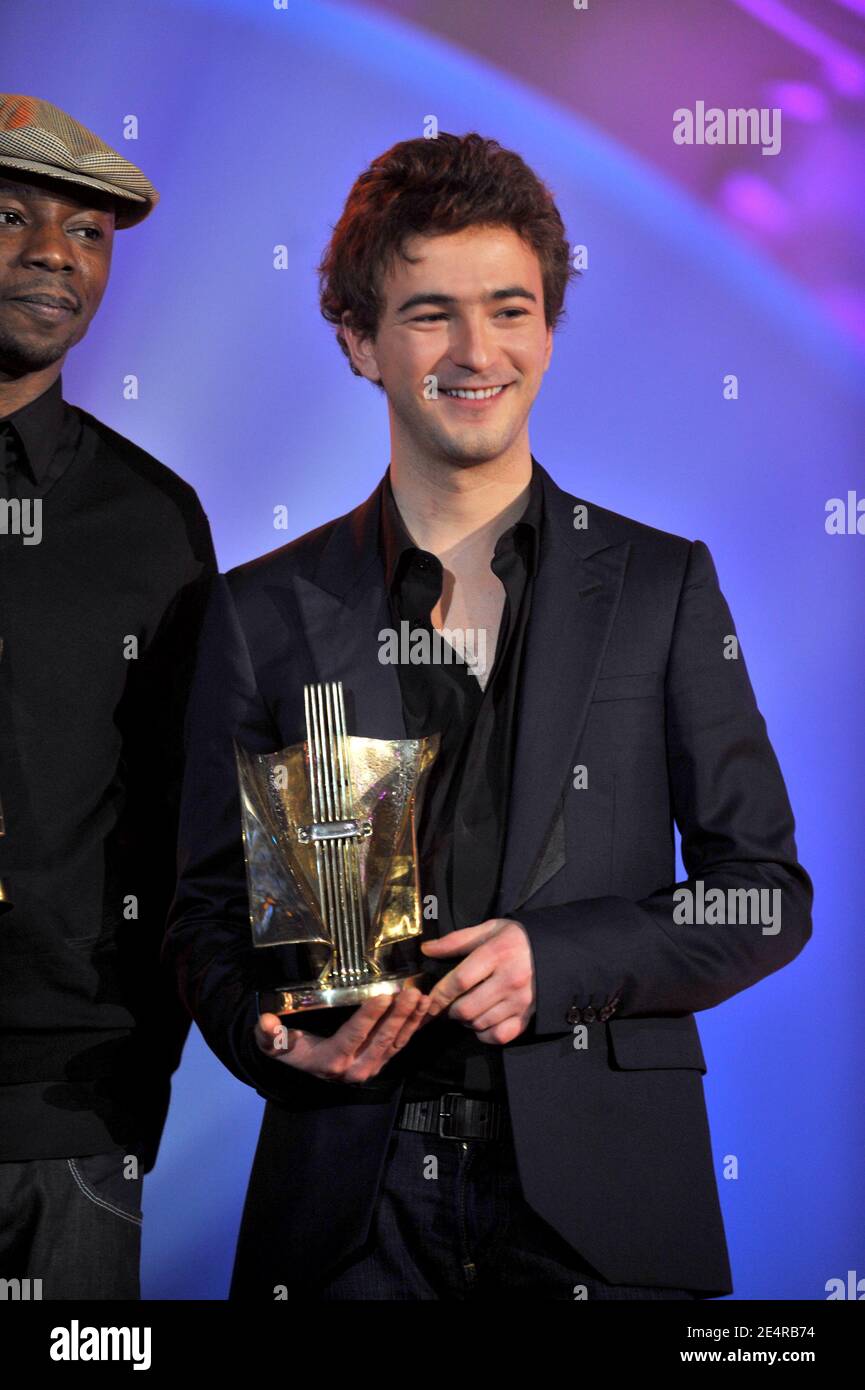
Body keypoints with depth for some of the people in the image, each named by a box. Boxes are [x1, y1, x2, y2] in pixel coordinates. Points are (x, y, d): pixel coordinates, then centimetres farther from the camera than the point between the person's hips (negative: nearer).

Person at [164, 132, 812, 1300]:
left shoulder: (663, 585, 5)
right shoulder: (264, 611, 6)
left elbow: (767, 893, 3)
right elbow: (209, 907, 8)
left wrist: (557, 958, -12)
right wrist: (275, 1033, -12)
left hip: (605, 1197, 0)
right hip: (352, 1198, 0)